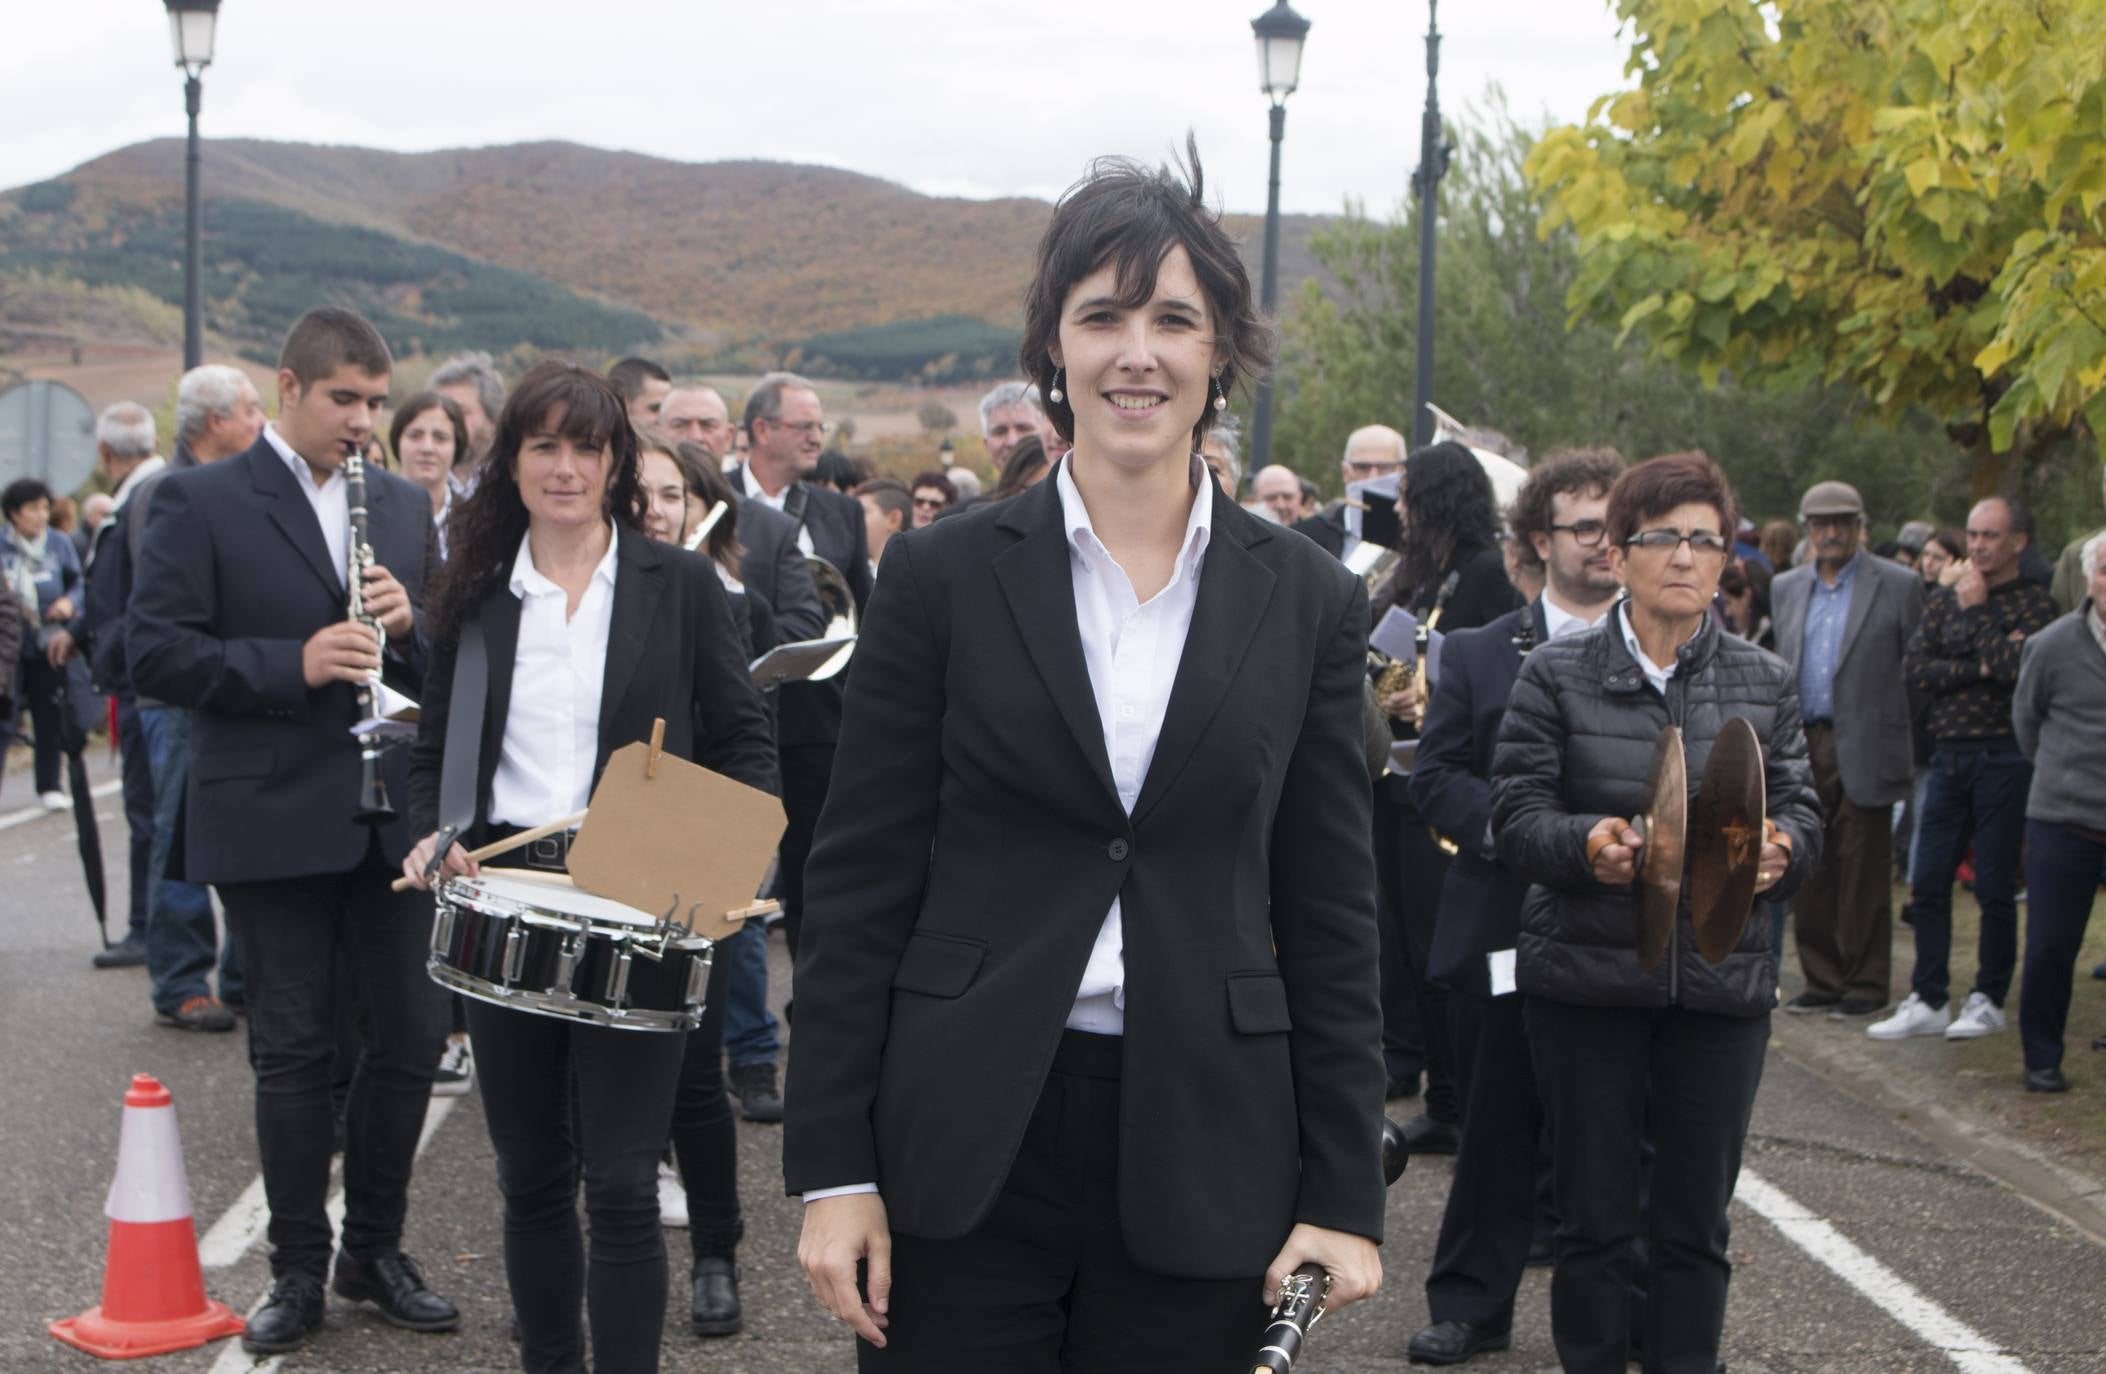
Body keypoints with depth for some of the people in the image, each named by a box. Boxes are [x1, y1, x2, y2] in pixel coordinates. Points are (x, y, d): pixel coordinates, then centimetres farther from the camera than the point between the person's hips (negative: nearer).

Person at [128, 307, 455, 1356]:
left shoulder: (403, 506, 12)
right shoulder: (200, 503, -3)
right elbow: (155, 652, -11)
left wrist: (410, 624, -7)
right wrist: (294, 664, -21)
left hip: (392, 815, 5)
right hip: (270, 823, -4)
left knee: (411, 1033, 7)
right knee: (293, 1049, 3)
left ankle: (375, 1249, 24)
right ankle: (298, 1273, 16)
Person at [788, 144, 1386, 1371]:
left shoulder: (1308, 603, 4)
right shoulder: (946, 576, 1)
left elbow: (1332, 914, 6)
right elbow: (860, 885, 1)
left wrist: (1345, 1195, 1)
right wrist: (834, 1169, -4)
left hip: (1205, 1149, 1)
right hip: (965, 1140, -1)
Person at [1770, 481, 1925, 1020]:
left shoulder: (1898, 585, 0)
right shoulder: (1786, 588, 13)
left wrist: (1915, 749, -4)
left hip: (1865, 749, -4)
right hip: (1804, 748, 4)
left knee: (1864, 873, 1)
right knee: (1811, 869, 7)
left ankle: (1865, 983, 10)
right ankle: (1822, 979, 16)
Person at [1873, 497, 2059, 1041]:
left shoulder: (2036, 603, -4)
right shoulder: (1945, 599, 11)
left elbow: (2019, 670, -19)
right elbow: (1915, 670, 0)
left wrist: (1976, 612, -11)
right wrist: (1981, 667, -11)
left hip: (2004, 757, -5)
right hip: (1949, 756, 5)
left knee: (1994, 886, 1)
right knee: (1927, 884, 4)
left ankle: (1989, 1000, 14)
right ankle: (1927, 1001, 12)